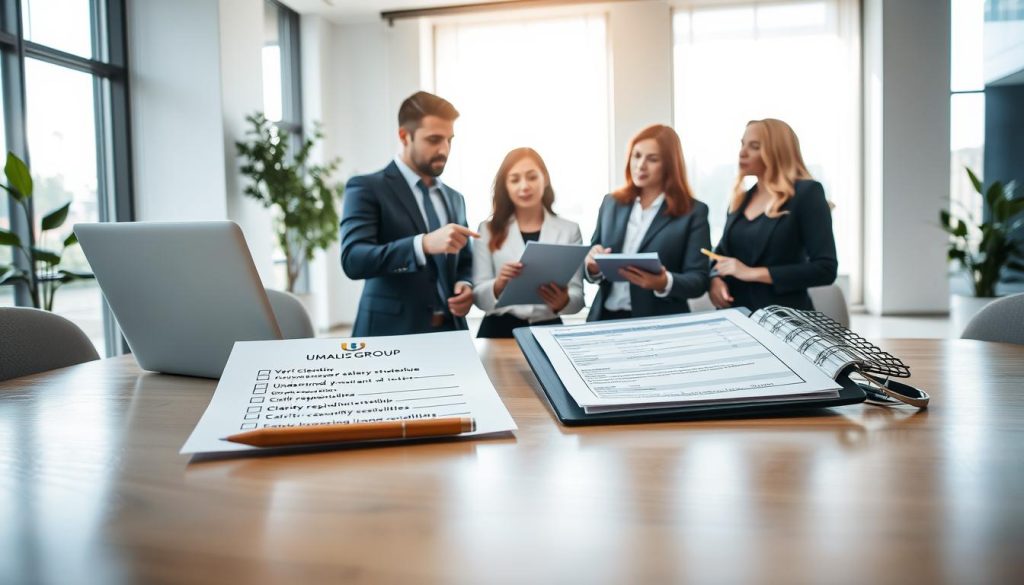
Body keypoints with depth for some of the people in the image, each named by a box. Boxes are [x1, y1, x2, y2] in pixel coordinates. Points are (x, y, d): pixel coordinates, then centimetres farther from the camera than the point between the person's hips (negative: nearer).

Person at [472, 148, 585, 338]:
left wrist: (563, 301, -17)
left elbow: (578, 295, 5)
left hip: (548, 330, 1)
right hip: (499, 330, -1)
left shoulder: (569, 230, 9)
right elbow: (478, 295, 2)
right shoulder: (489, 230, 8)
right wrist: (498, 285, -18)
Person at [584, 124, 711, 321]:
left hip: (659, 324, -3)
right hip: (605, 318, 3)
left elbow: (699, 280, -3)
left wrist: (664, 283, -21)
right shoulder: (611, 203, 11)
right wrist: (593, 266, -7)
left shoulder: (693, 212, 1)